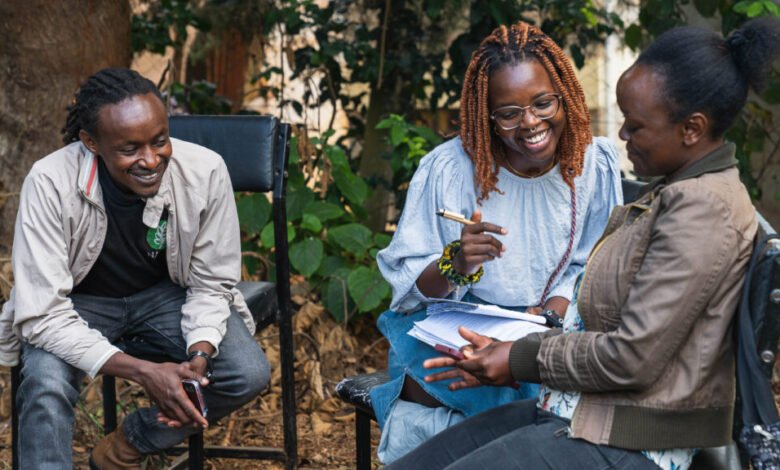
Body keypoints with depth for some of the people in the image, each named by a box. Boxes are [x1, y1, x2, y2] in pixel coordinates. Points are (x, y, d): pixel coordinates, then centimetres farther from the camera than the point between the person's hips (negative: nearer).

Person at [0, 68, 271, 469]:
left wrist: (200, 354, -29)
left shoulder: (205, 171, -23)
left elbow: (211, 283, -8)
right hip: (75, 306, -3)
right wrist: (144, 372, -38)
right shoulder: (50, 183, -29)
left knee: (249, 374, -20)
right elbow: (43, 314, -28)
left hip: (165, 296, 3)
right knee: (46, 387, -33)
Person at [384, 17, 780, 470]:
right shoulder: (675, 191, 15)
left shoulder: (701, 209, -18)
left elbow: (632, 358, -21)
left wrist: (523, 359, -8)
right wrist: (504, 355, 6)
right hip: (578, 413, 10)